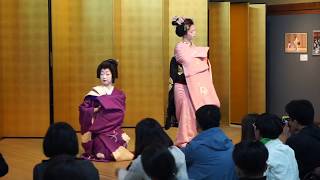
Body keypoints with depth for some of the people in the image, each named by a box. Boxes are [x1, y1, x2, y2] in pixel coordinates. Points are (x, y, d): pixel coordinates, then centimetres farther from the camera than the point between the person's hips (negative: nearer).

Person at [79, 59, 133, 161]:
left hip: (115, 132, 3)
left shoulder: (119, 95, 8)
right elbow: (83, 109, -3)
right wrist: (95, 110, -17)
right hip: (100, 133, -3)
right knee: (109, 152, -25)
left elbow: (120, 115, 4)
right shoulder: (94, 93, 1)